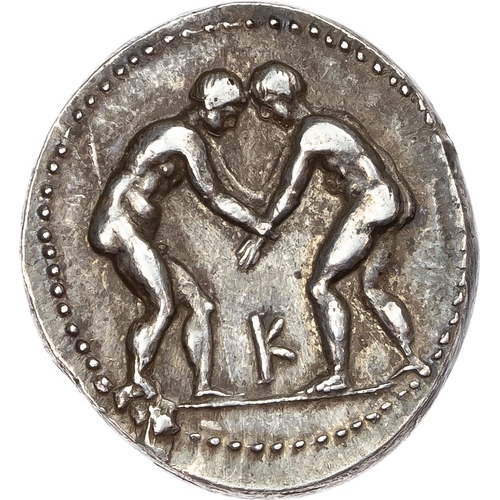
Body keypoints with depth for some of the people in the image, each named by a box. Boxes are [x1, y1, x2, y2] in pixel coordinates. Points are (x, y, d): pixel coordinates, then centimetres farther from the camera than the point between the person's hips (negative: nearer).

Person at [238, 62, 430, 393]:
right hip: (395, 202, 10)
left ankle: (339, 374, -11)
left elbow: (289, 195, -9)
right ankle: (413, 359, 17)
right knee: (371, 286, 18)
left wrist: (259, 235, -4)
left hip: (370, 204, -10)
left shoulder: (308, 135, -8)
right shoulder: (335, 119, 18)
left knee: (321, 285, -8)